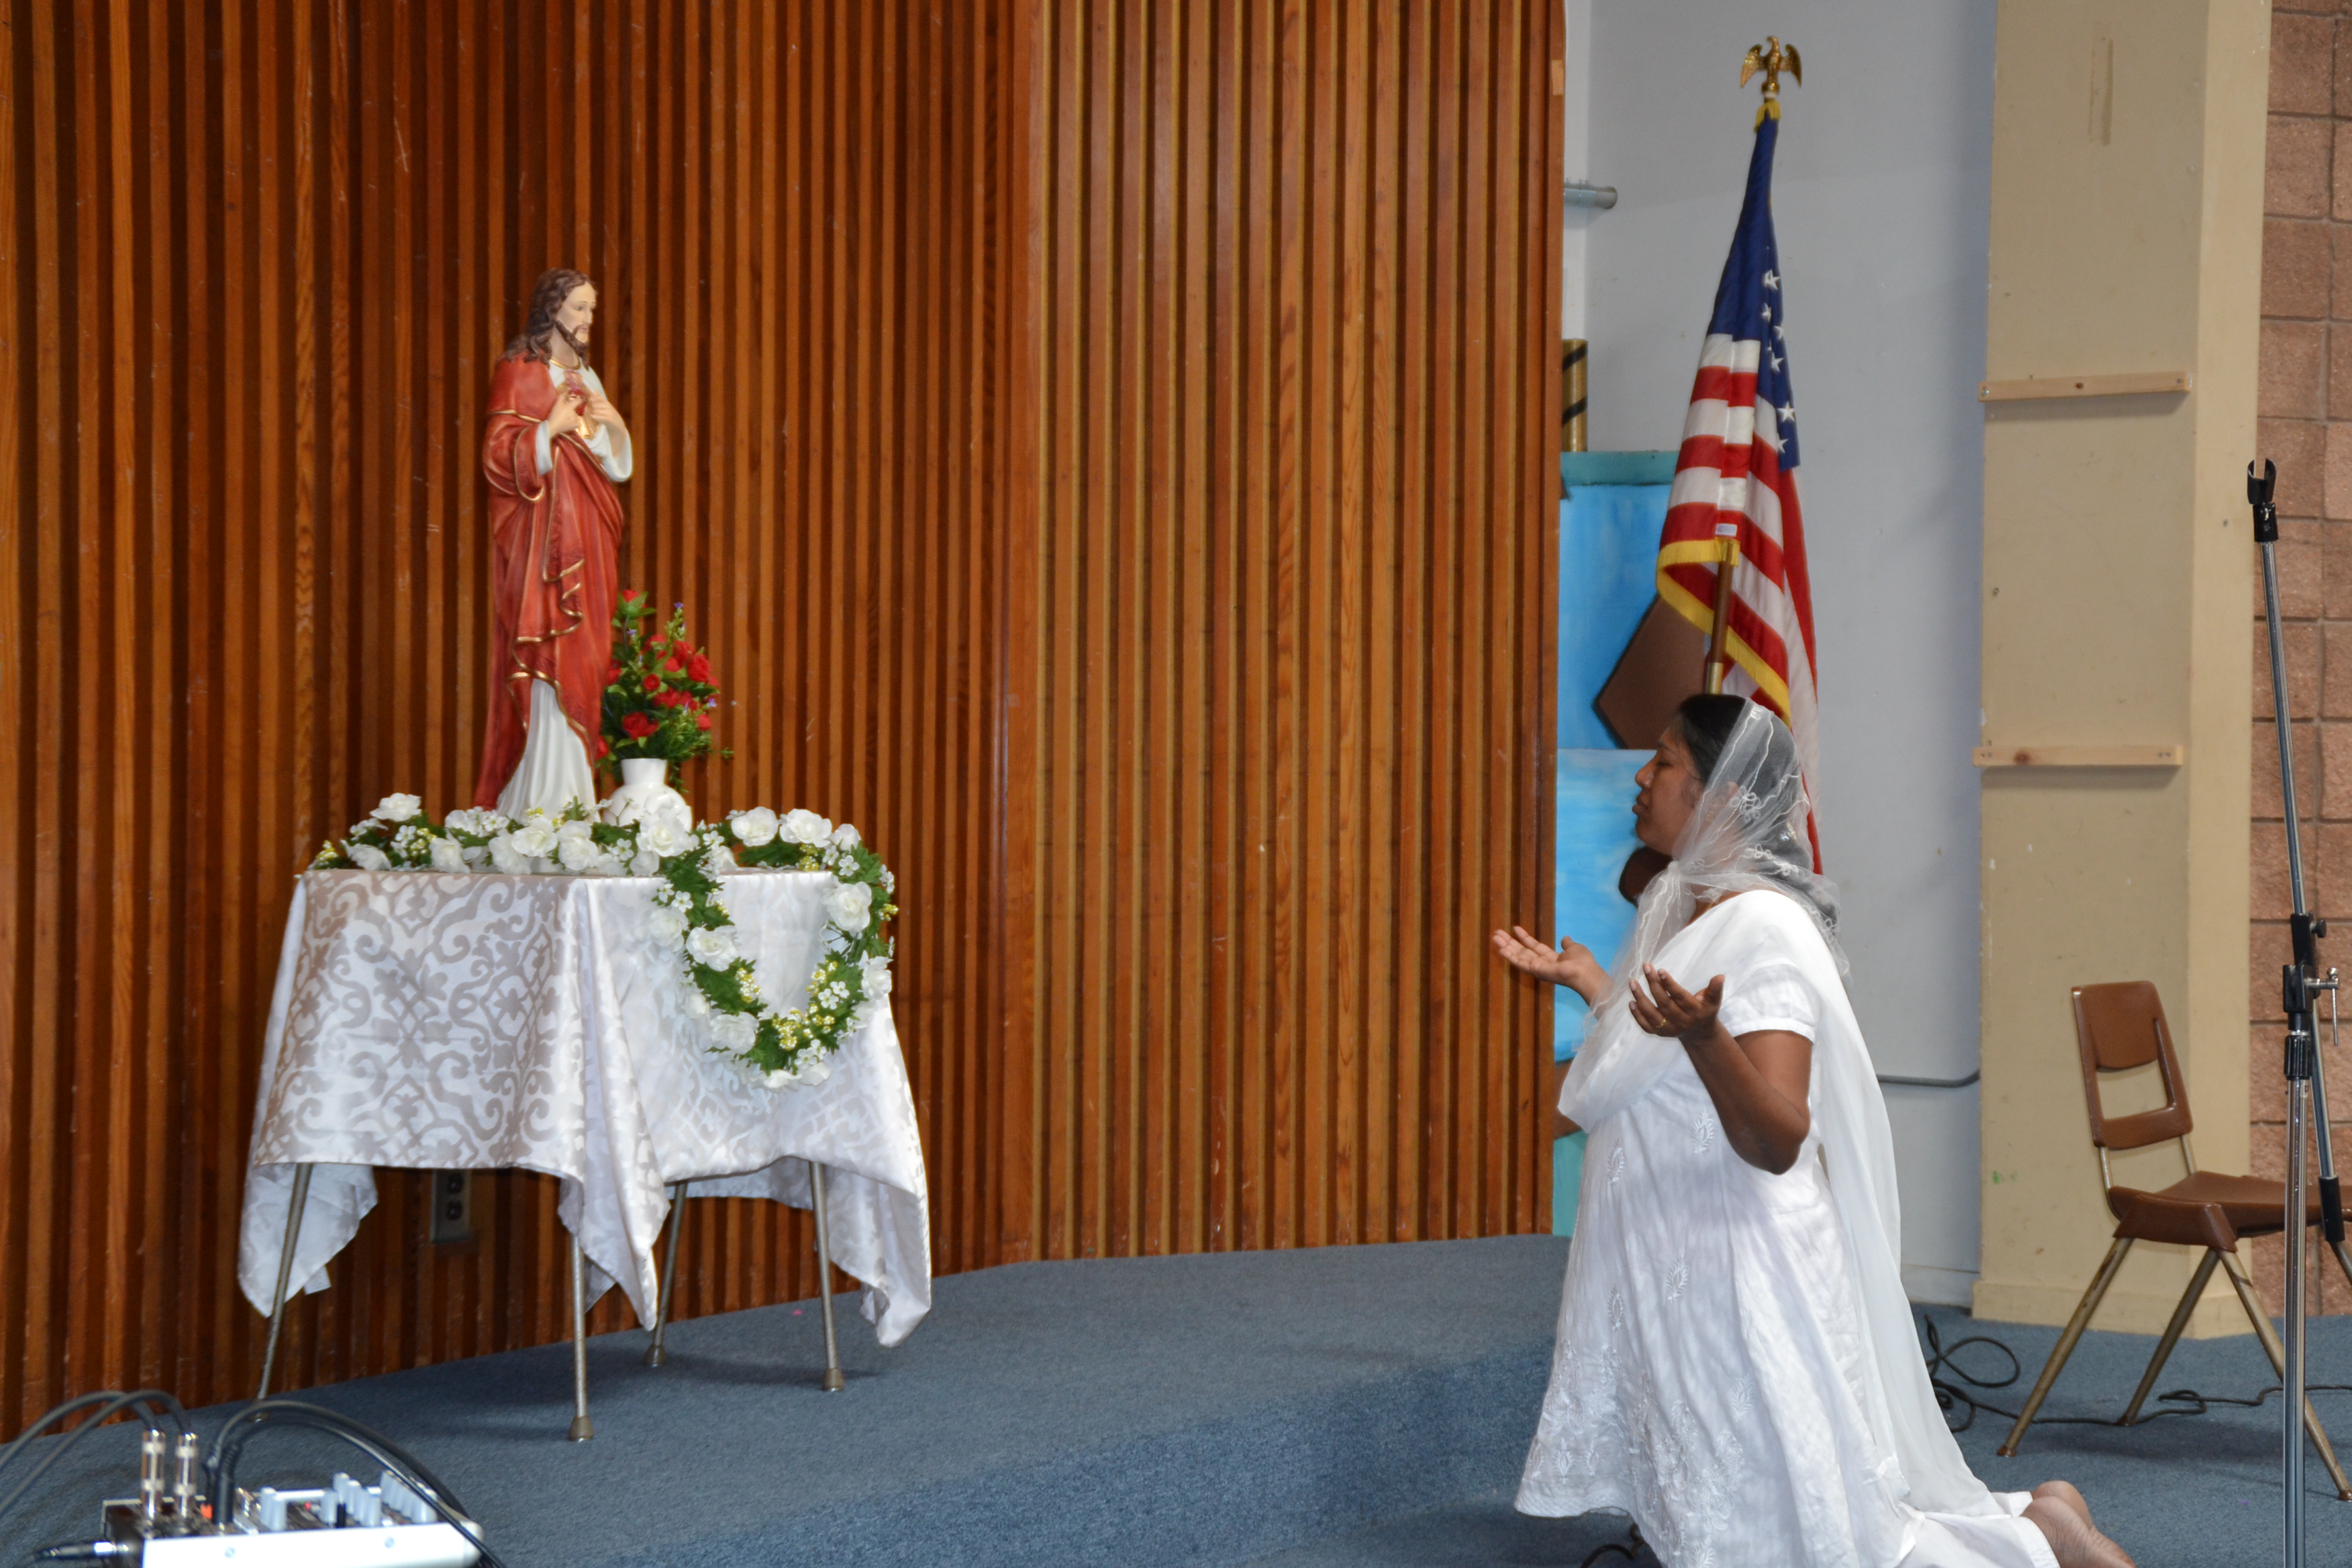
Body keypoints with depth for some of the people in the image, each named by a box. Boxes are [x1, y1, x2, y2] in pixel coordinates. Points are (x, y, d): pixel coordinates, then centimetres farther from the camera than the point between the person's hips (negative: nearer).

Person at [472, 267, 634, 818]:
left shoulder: (586, 378, 18)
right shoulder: (519, 372, -3)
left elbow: (617, 467, 17)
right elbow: (497, 456, -9)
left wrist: (614, 425, -1)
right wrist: (553, 427, -17)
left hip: (586, 535, 7)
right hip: (540, 531, -7)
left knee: (583, 657, 3)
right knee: (549, 661, -12)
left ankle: (573, 800, 5)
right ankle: (544, 807, -13)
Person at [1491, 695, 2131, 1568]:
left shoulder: (1767, 931, -19)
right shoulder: (1678, 905, 9)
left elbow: (1778, 1141, -26)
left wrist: (1702, 1034, -41)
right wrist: (1583, 980, 28)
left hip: (1741, 1279, -9)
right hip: (1666, 1267, 9)